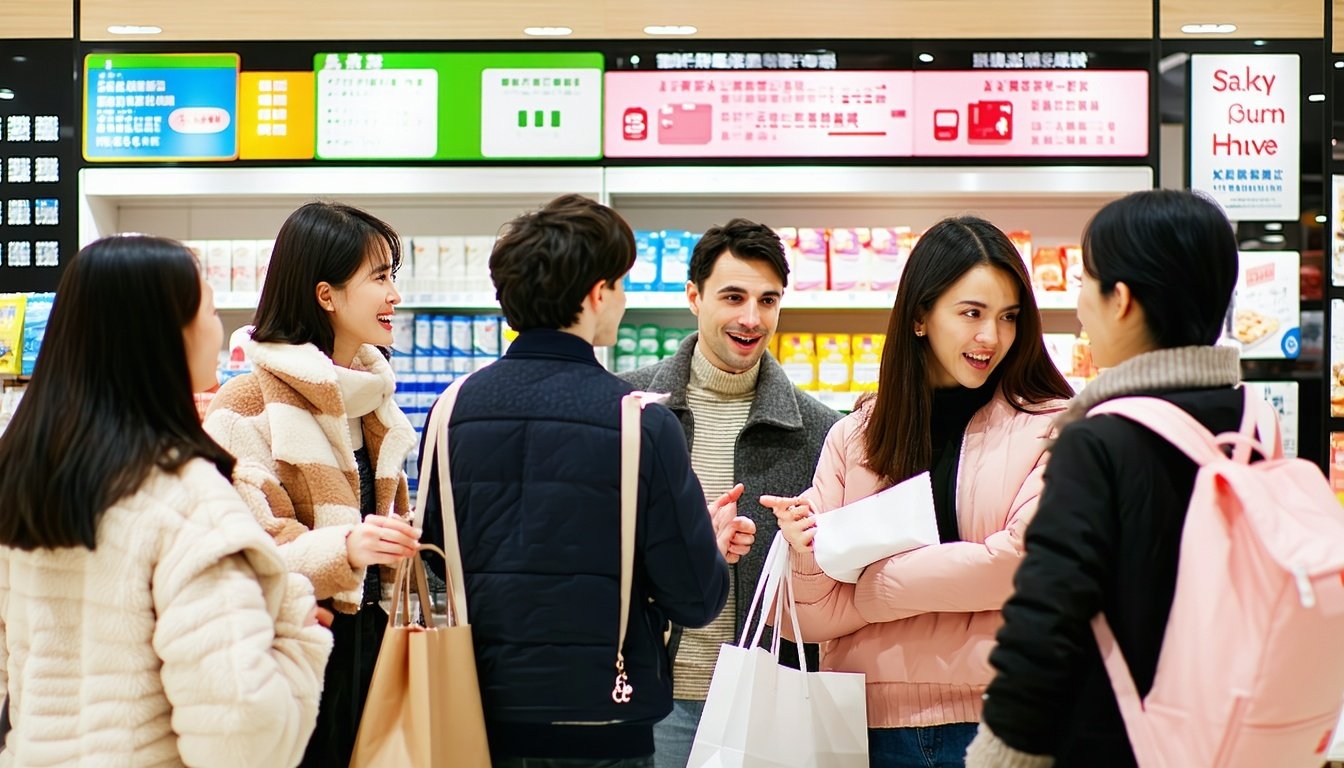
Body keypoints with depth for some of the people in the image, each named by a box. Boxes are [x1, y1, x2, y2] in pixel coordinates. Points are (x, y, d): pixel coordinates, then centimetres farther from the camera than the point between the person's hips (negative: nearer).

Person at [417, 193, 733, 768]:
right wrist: (712, 544, 11)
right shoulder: (641, 423, -15)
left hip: (480, 718, 4)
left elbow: (438, 560, 8)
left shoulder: (453, 409, -3)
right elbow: (696, 600, -10)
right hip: (598, 722, -4)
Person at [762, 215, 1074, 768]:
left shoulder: (1053, 428, -4)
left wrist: (869, 589, -8)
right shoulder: (853, 438, 3)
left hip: (999, 717, -2)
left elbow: (1021, 563, -16)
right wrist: (808, 556, -19)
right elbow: (817, 618, 2)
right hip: (873, 722, 3)